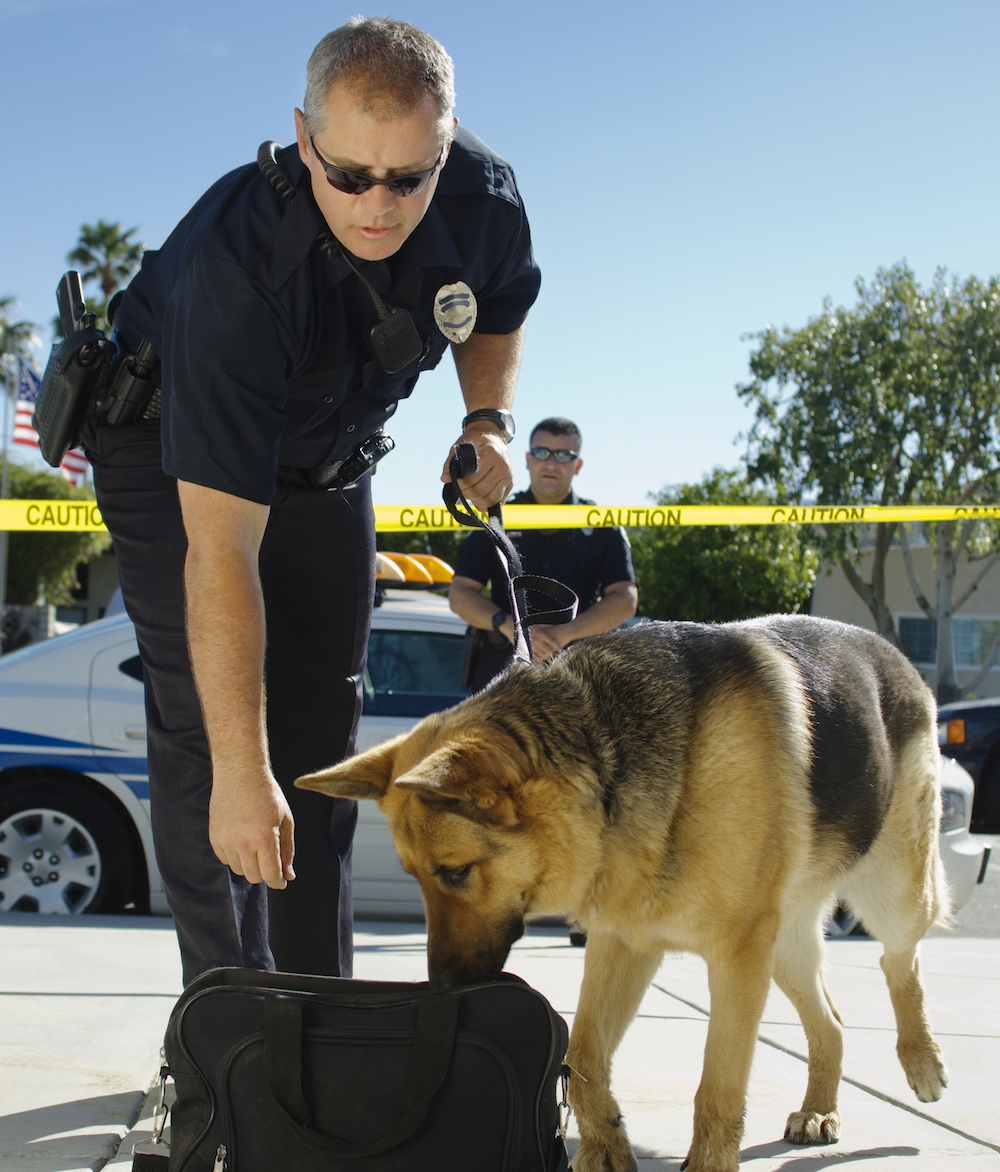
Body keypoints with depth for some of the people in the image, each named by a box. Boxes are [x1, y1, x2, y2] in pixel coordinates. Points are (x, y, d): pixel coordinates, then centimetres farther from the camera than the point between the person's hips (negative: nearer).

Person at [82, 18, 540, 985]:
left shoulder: (485, 201, -24)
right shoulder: (235, 260, -41)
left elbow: (497, 314, 6)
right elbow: (219, 547, -45)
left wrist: (488, 416, -14)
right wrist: (240, 770, -47)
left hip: (324, 457, 5)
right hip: (169, 448, -5)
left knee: (322, 725, 6)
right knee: (206, 722, -15)